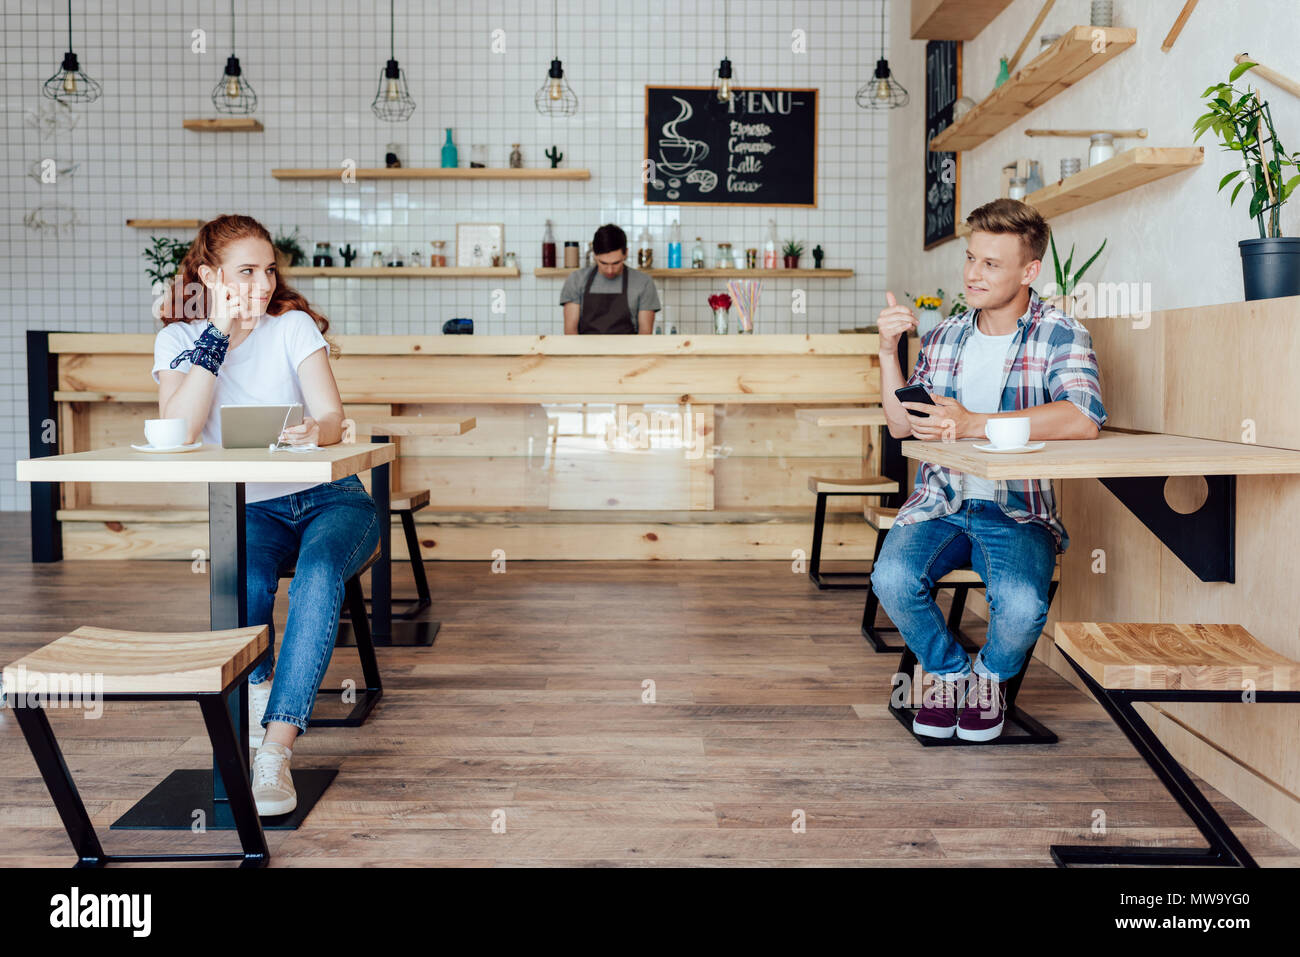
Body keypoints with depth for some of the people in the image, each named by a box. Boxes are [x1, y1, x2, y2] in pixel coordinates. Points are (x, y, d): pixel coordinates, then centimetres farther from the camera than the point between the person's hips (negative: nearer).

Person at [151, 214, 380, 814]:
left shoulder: (293, 326, 2)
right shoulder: (178, 339, 5)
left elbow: (331, 418, -8)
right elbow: (178, 431, -14)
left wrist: (314, 432, -33)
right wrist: (218, 336, -16)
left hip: (331, 499, -1)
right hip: (251, 510, 1)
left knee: (318, 575, -34)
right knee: (245, 585, -35)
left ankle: (275, 757, -35)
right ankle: (256, 697, -11)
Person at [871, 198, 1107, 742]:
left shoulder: (1058, 335, -2)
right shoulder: (944, 338, 13)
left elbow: (1084, 419, -21)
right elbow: (902, 426, 12)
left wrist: (973, 423, -27)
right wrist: (888, 352, -2)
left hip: (1017, 510, -3)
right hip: (940, 501, 3)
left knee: (1021, 604, -32)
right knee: (892, 578, -28)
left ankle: (991, 676, 7)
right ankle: (948, 671, 6)